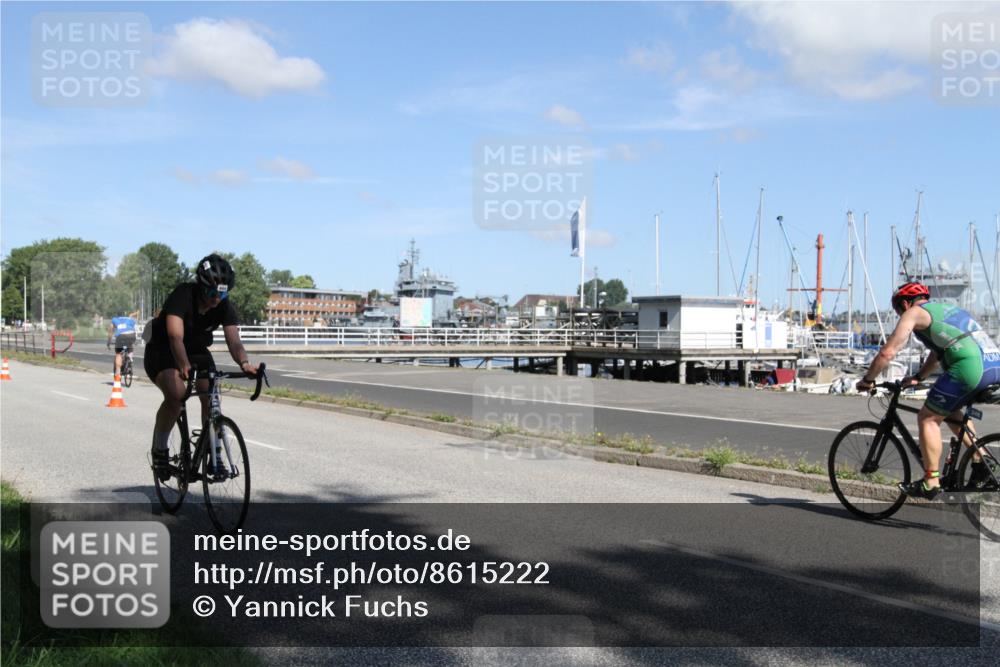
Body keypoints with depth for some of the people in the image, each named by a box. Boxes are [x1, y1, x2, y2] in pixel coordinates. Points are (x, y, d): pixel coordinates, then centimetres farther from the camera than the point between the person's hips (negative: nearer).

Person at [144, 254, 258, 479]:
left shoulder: (224, 306, -16)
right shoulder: (182, 296, -29)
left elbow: (234, 340, -27)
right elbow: (176, 336, -41)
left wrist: (244, 363, -48)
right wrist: (184, 366, -59)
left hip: (197, 351, 4)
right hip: (162, 351, -4)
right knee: (176, 394, -29)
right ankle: (160, 449, -8)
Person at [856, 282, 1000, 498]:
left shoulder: (914, 312, 7)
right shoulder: (945, 309, 31)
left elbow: (887, 352, 3)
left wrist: (867, 380, 14)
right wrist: (918, 377, 41)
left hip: (970, 366, -8)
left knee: (928, 418, 5)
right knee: (949, 410, 29)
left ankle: (931, 482, 5)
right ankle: (980, 463, 23)